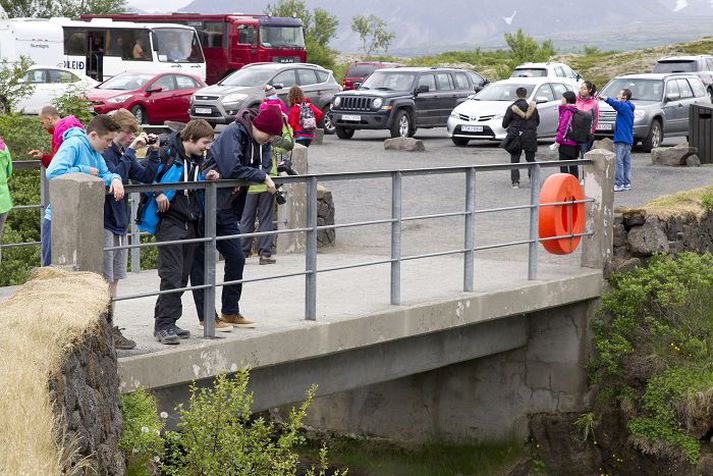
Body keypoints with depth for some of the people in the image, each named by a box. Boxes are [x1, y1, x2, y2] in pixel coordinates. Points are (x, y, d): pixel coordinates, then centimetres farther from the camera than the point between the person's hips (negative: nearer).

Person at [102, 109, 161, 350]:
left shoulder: (124, 152, 11)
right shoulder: (104, 152, -15)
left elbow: (146, 177, 12)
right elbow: (116, 176, -27)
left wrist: (153, 152, 2)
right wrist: (130, 151, -23)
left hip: (121, 223, 9)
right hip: (105, 223, -9)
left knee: (114, 279, 13)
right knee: (105, 280, -4)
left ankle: (109, 328, 20)